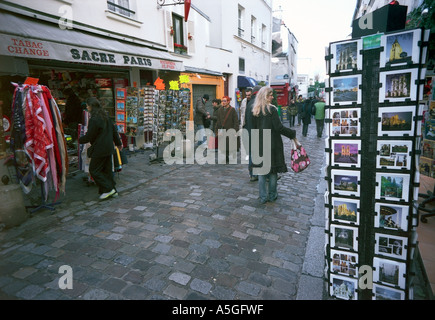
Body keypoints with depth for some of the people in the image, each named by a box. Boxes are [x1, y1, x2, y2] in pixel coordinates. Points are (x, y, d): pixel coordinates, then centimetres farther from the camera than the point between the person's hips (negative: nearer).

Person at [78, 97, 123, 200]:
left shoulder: (94, 119, -17)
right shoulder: (105, 116, 10)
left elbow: (89, 136, -13)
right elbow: (114, 130, 17)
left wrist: (80, 140, 8)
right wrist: (118, 143, 28)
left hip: (99, 150, -9)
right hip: (109, 148, 9)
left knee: (94, 170, 2)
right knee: (107, 169, 14)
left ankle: (108, 189, -1)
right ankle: (113, 190, 19)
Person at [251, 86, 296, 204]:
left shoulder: (255, 111, 4)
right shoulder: (272, 109, -13)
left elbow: (254, 128, 9)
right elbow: (279, 127, -17)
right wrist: (292, 133, -5)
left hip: (260, 145, 5)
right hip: (272, 144, -5)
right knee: (273, 170, 9)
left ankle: (263, 197, 14)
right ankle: (272, 195, 20)